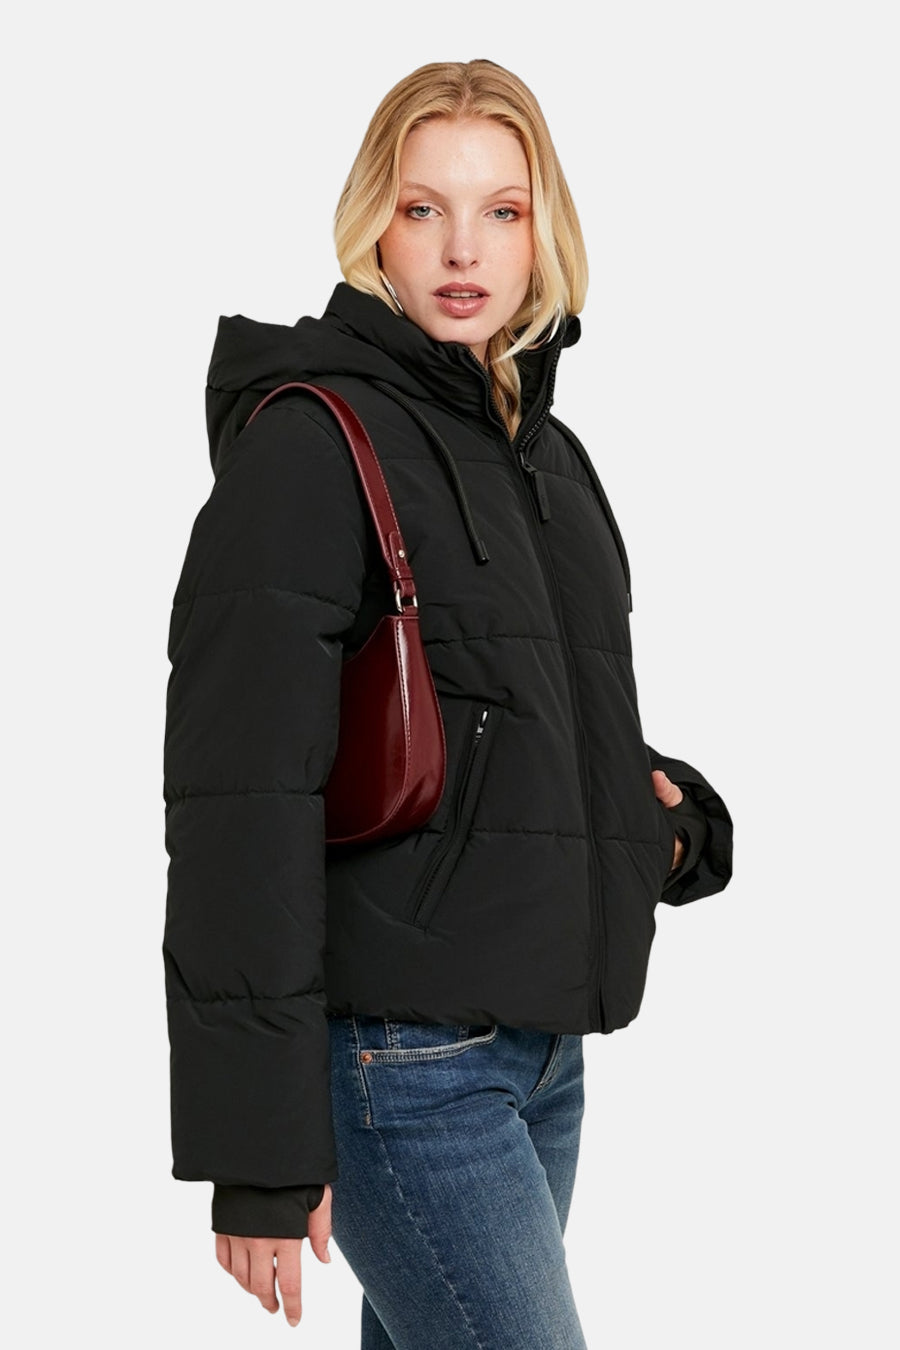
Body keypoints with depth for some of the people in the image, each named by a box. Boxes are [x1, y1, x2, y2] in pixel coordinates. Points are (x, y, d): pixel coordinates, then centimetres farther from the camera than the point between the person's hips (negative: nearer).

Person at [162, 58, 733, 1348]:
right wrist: (260, 1153, -20)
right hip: (399, 1055, -8)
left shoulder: (548, 453, 14)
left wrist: (668, 811, 2)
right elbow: (241, 803, -17)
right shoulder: (311, 442, -12)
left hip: (543, 1043, 8)